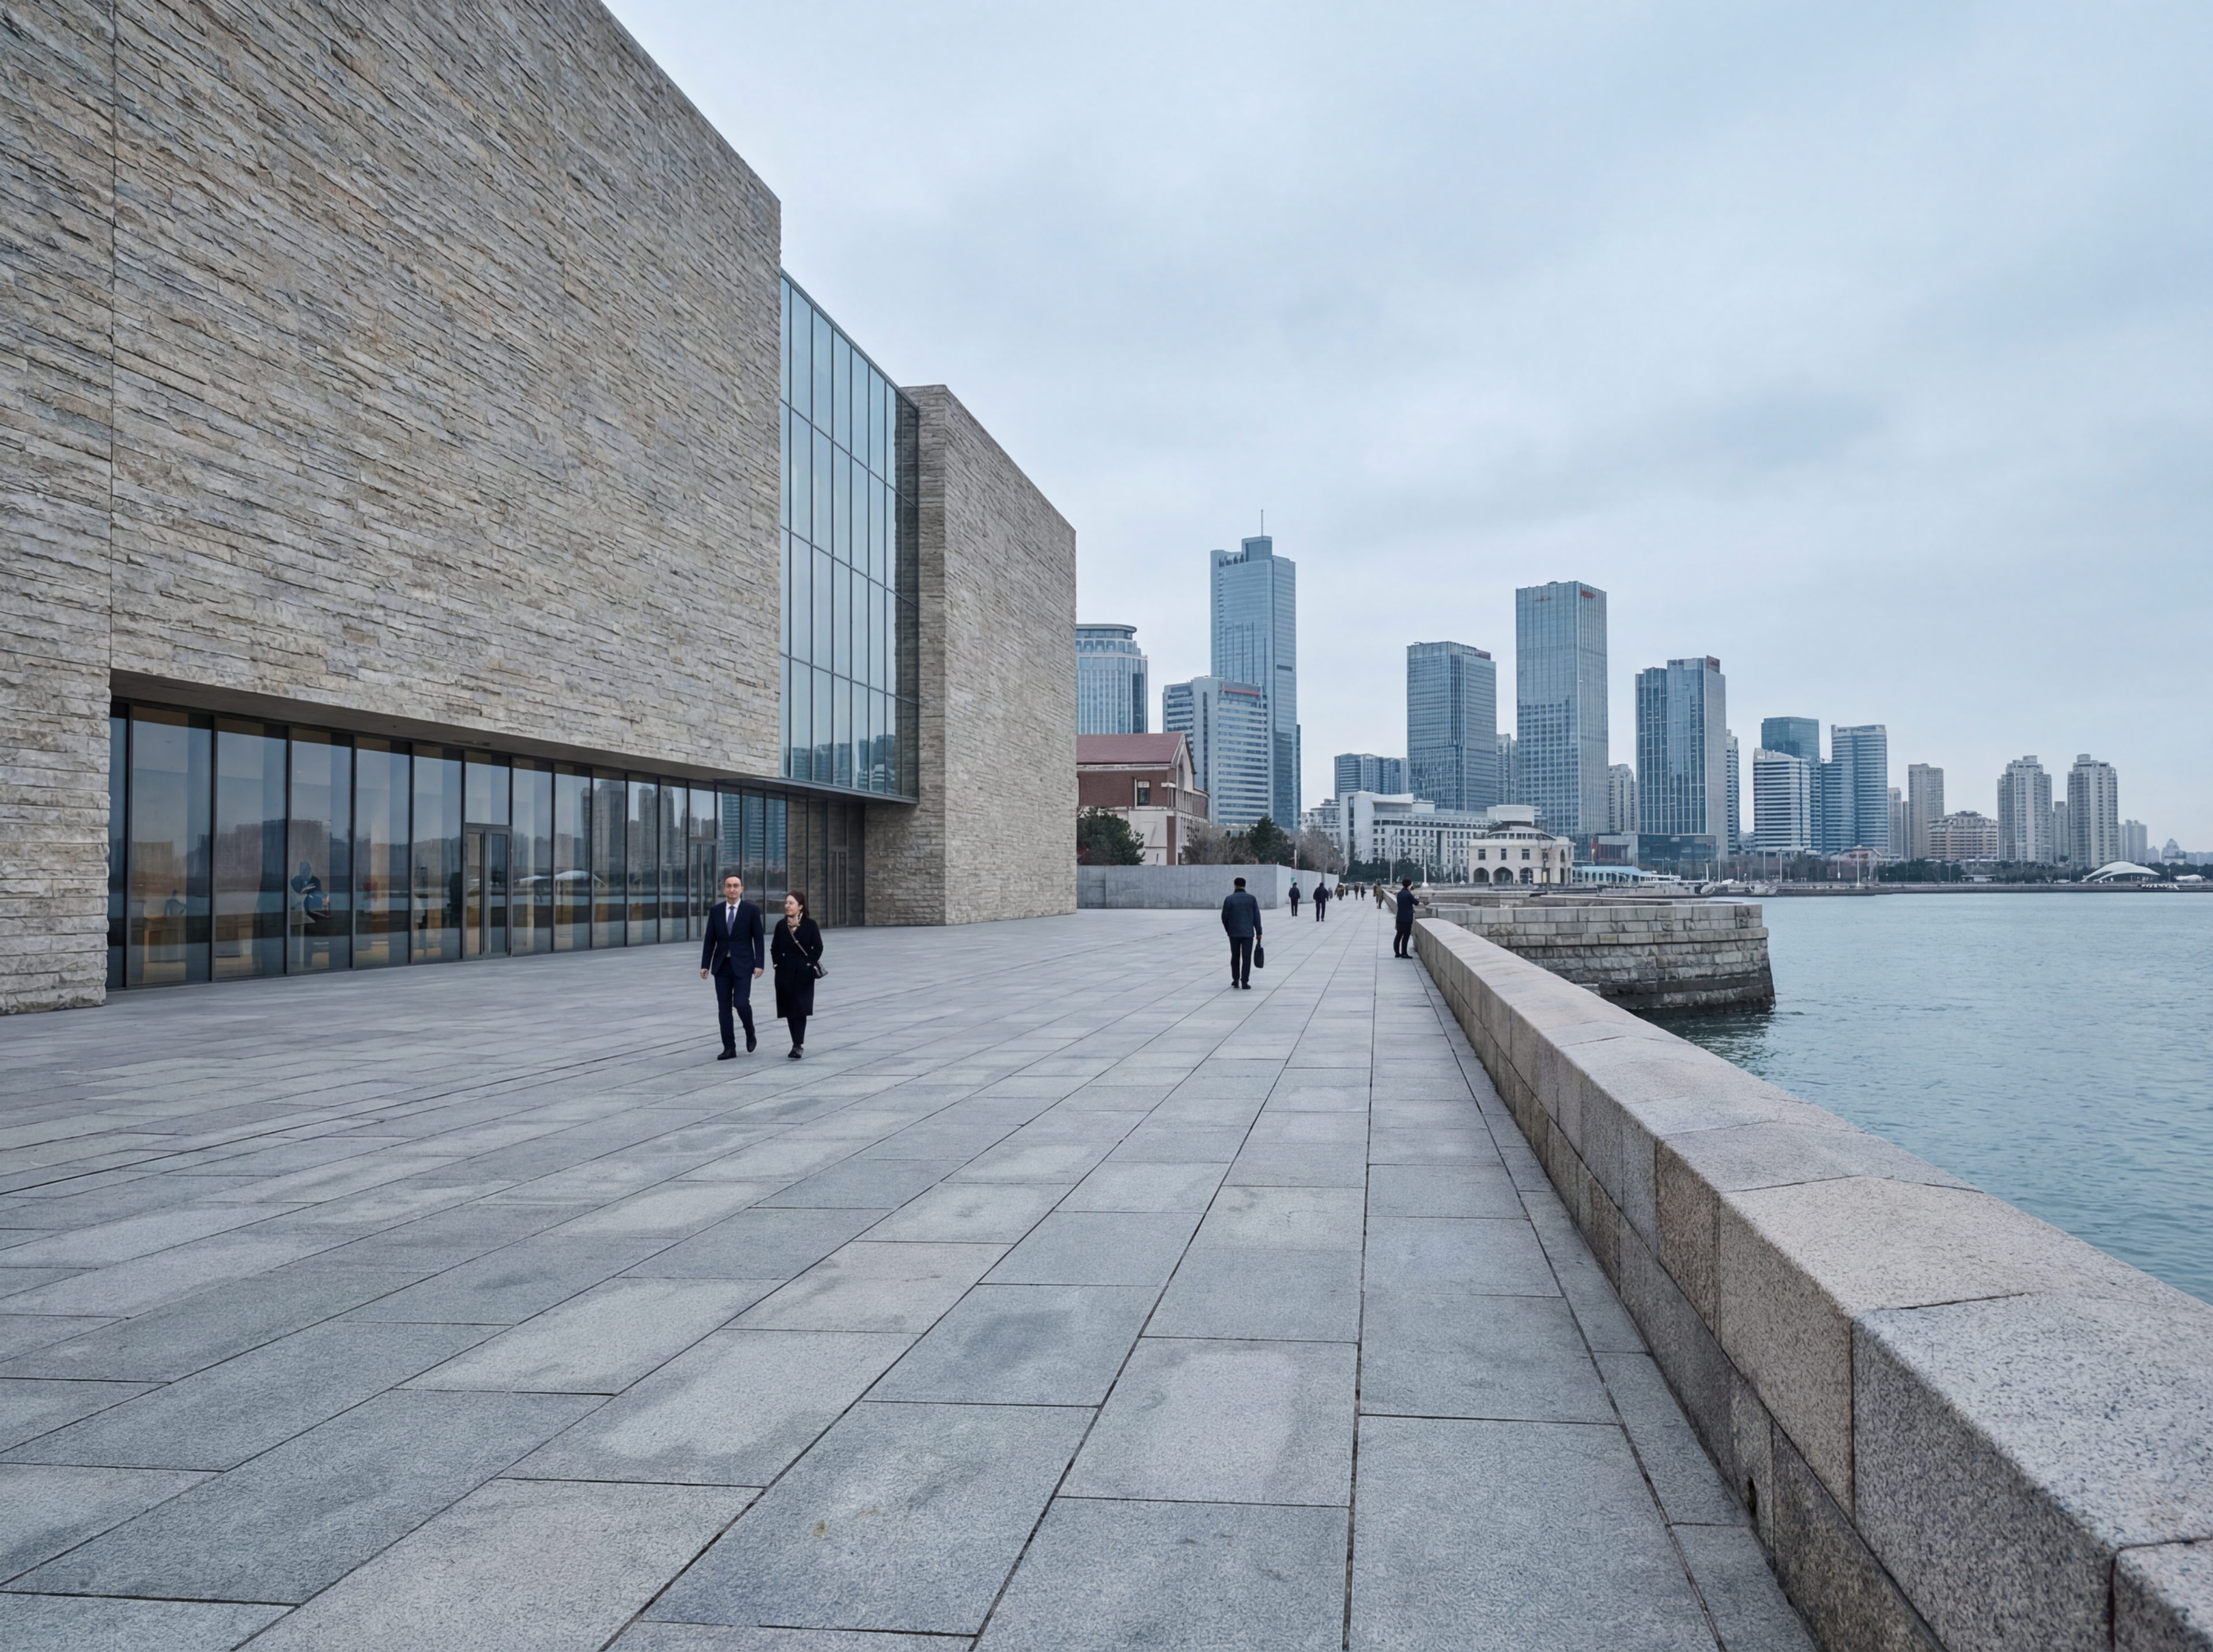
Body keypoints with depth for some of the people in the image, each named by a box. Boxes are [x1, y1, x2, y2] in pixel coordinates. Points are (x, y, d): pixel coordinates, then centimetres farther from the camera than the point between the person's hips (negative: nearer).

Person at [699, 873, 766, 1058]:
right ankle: (729, 1048, 9)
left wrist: (759, 964, -10)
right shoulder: (715, 912, 6)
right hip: (721, 965, 3)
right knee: (724, 1008, 3)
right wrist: (705, 965, 1)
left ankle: (750, 1034, 17)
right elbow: (710, 941, 7)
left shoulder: (752, 910, -2)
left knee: (741, 1003, -12)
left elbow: (759, 939, -3)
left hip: (742, 965, -3)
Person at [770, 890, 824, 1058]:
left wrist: (810, 963, -8)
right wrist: (777, 963, 3)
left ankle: (798, 1045, -11)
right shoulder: (781, 925, 6)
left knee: (800, 1008, -8)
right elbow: (774, 948, 13)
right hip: (785, 972, 4)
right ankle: (798, 1044, 15)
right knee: (789, 1009, 6)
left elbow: (818, 947, -2)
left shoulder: (809, 924, -4)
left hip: (804, 973, -4)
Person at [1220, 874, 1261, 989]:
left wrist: (1228, 930, 15)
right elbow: (1257, 917, 1)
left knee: (1235, 956, 14)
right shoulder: (1251, 899, 0)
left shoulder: (1229, 899, -4)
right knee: (1246, 958, 1)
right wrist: (1258, 932, 7)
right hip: (1248, 933, 0)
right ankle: (1245, 982, -4)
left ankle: (1236, 980, 19)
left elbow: (1224, 917, -2)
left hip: (1234, 933, 0)